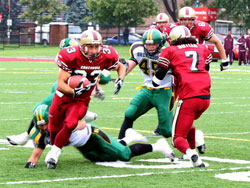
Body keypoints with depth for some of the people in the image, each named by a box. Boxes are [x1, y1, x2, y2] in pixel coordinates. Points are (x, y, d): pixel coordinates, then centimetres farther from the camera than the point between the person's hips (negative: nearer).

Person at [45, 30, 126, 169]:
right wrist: (74, 92, -43)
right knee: (54, 128, 11)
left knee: (70, 124, -25)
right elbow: (61, 84, -25)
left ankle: (55, 152, -7)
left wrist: (120, 79, -13)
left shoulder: (105, 57, -15)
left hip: (81, 101, 1)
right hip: (63, 96, -1)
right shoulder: (72, 56, -26)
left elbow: (121, 67, 8)